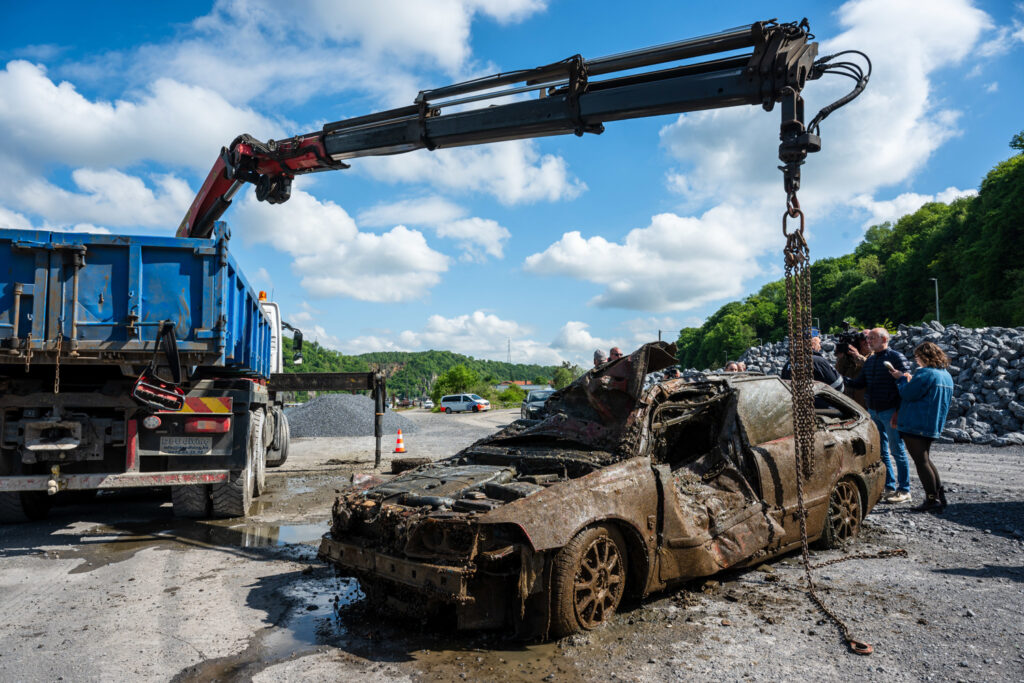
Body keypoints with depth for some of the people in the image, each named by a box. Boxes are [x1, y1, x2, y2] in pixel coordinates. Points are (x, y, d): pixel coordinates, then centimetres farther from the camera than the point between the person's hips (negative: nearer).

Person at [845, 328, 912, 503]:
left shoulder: (896, 357, -8)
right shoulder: (870, 360, 14)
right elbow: (860, 383, 13)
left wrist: (899, 412, -15)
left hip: (890, 411, -7)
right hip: (873, 411, 7)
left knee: (897, 451, -1)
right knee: (881, 451, 10)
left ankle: (904, 491, 7)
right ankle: (890, 487, 20)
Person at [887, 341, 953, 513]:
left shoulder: (925, 373, -17)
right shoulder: (947, 375, 14)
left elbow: (908, 393, -17)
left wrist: (902, 378, 1)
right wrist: (909, 380, 18)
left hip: (916, 426, -9)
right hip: (934, 426, 9)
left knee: (921, 461, -3)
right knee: (925, 459, 20)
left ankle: (932, 500, -1)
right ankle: (940, 495, 21)